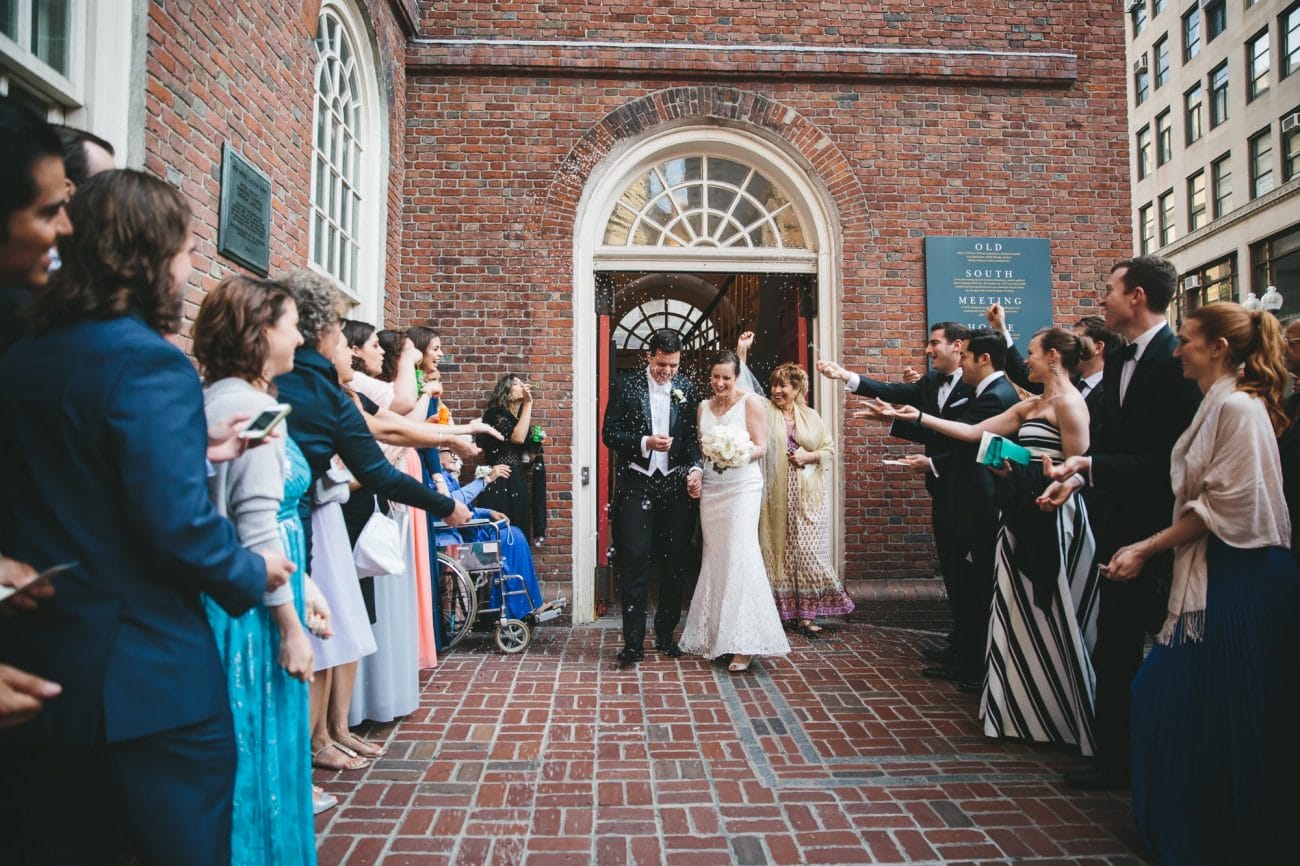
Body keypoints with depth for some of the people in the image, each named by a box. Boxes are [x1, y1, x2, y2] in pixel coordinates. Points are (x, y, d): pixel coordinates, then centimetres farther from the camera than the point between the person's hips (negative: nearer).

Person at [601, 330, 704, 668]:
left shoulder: (685, 387, 7)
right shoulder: (626, 385, -1)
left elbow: (692, 436, 9)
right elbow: (609, 433, -3)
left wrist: (695, 467, -8)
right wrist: (645, 443, -17)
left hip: (674, 484, 3)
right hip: (637, 484, -3)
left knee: (675, 562, 8)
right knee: (635, 561, -4)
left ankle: (666, 634, 24)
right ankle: (633, 642, 4)